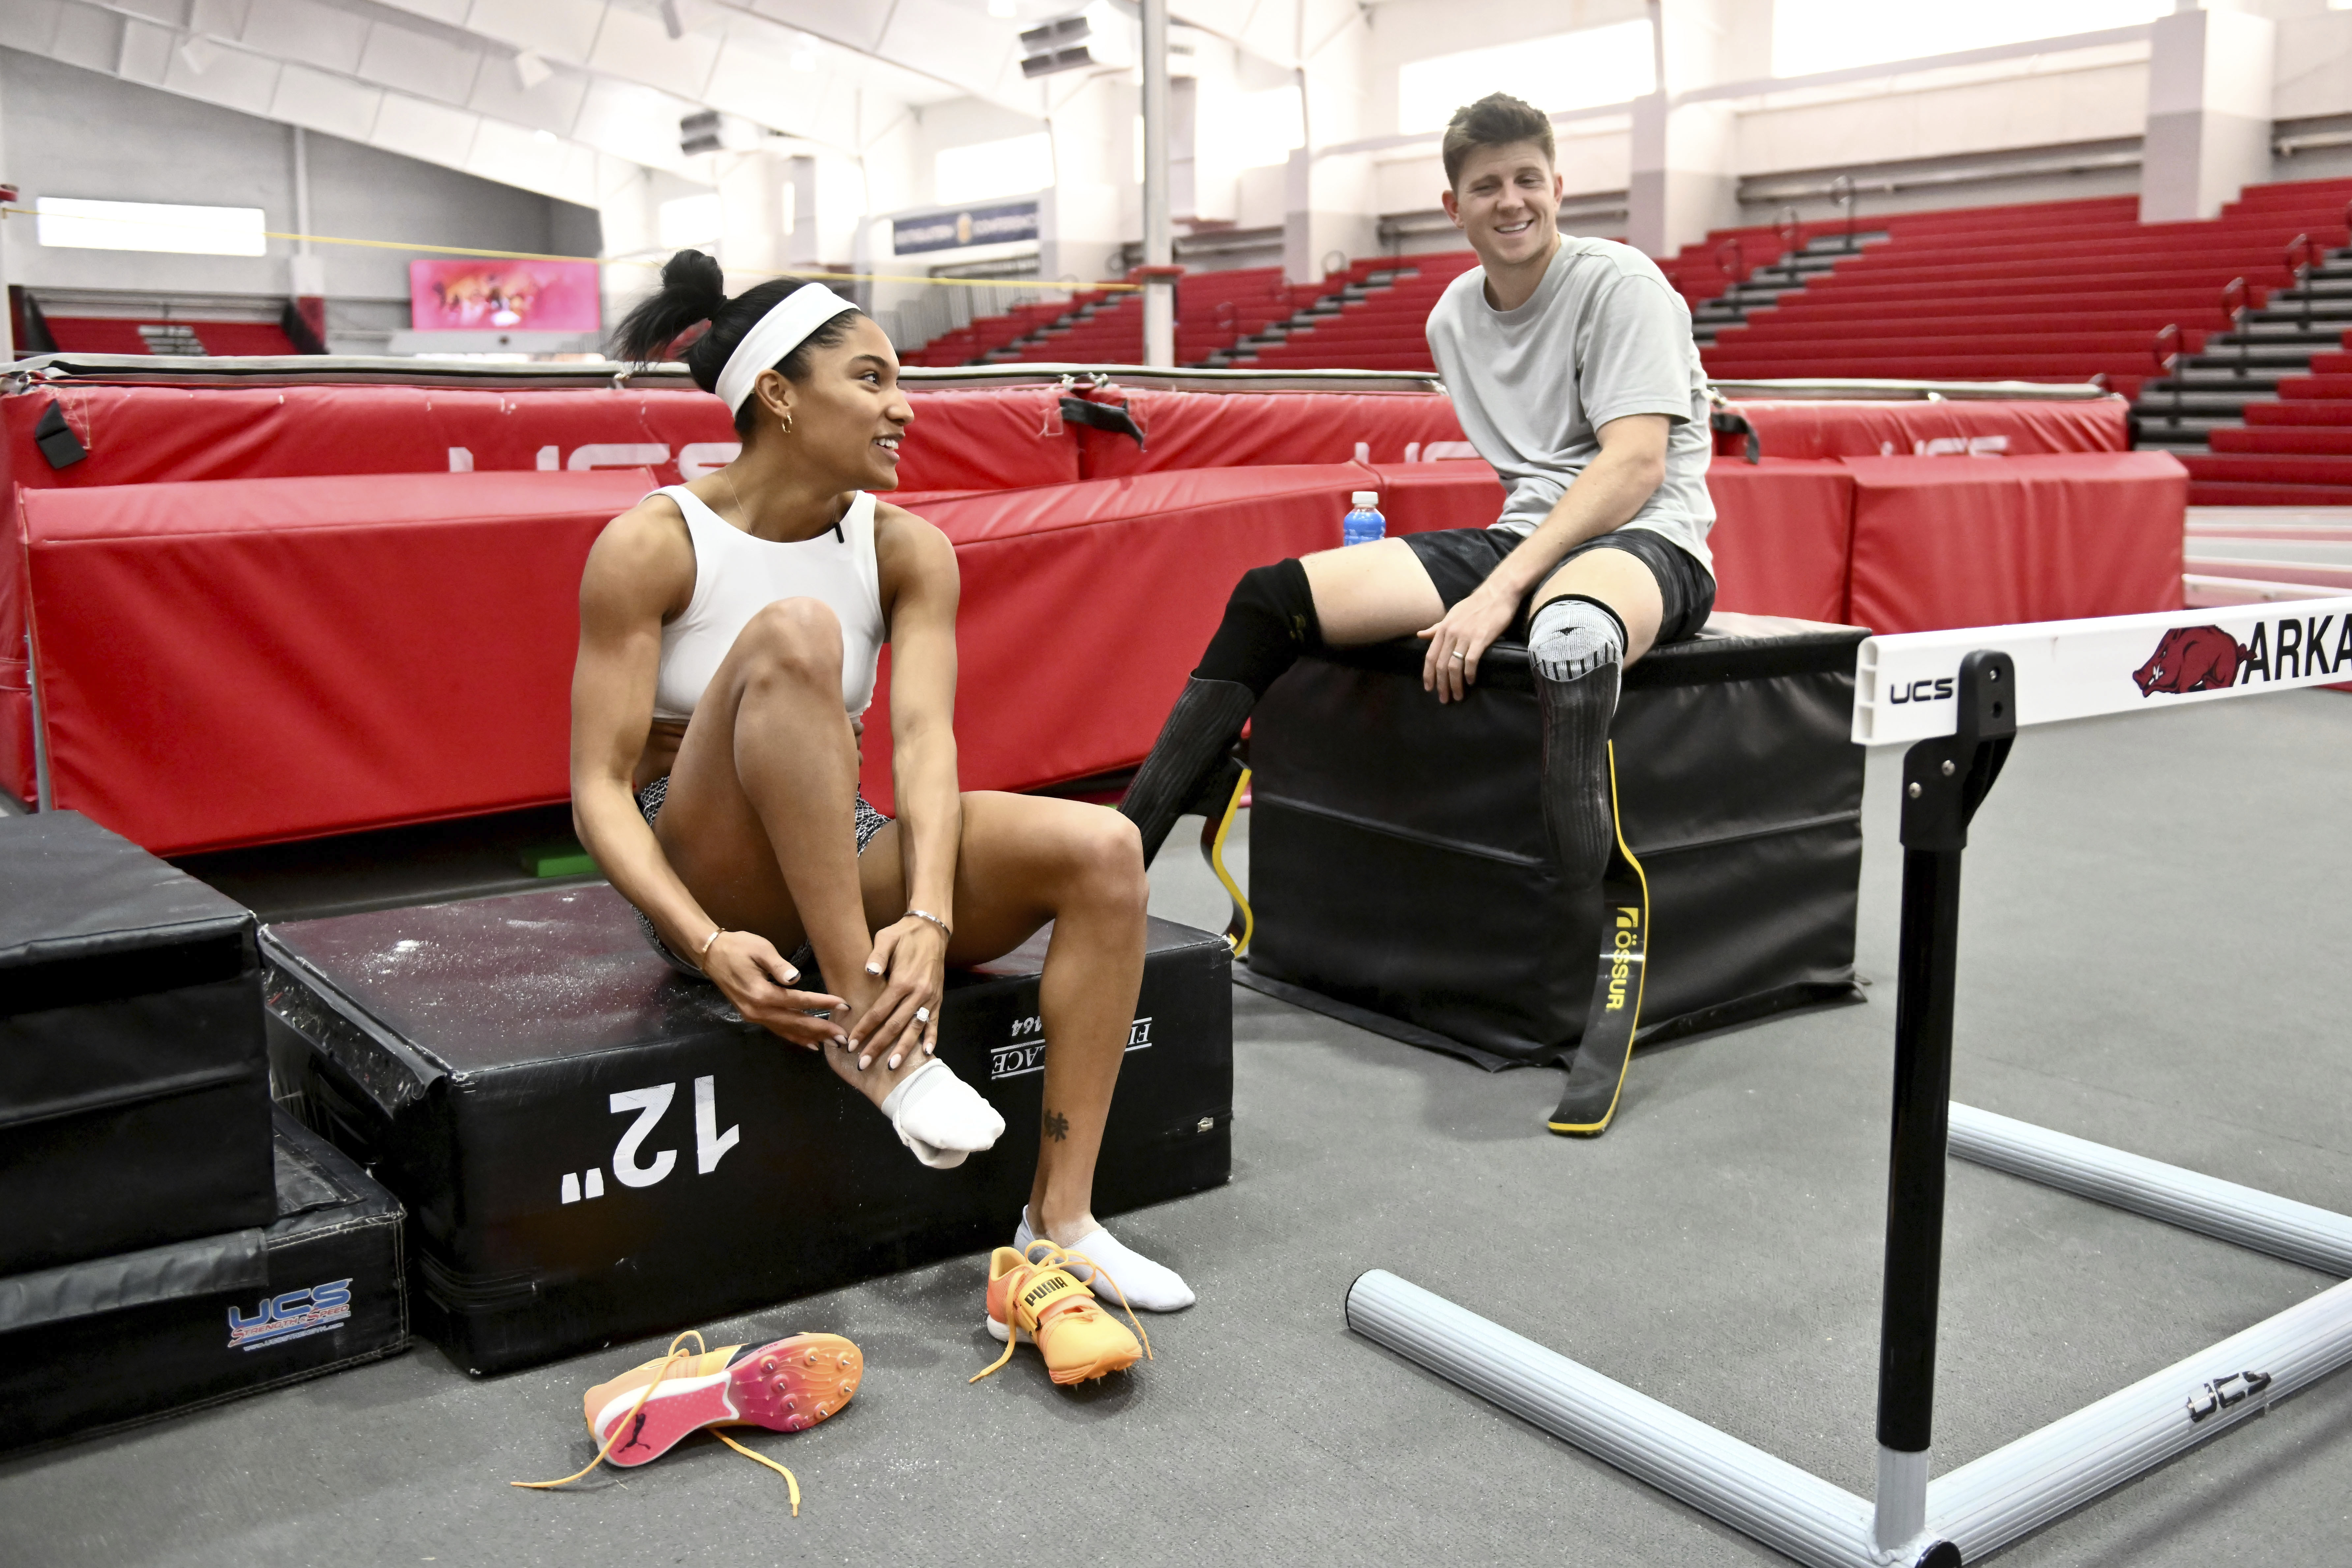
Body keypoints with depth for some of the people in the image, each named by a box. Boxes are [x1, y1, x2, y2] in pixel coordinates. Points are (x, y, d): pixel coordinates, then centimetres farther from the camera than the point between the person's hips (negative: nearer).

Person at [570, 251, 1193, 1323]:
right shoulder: (652, 544, -10)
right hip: (708, 876, -4)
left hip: (842, 865, 4)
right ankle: (861, 1032, -31)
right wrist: (709, 944, -31)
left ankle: (1060, 1221, -18)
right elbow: (599, 791, -15)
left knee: (1103, 850, -21)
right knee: (794, 631, -31)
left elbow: (924, 737, -13)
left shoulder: (907, 550, 1)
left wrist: (930, 918, -31)